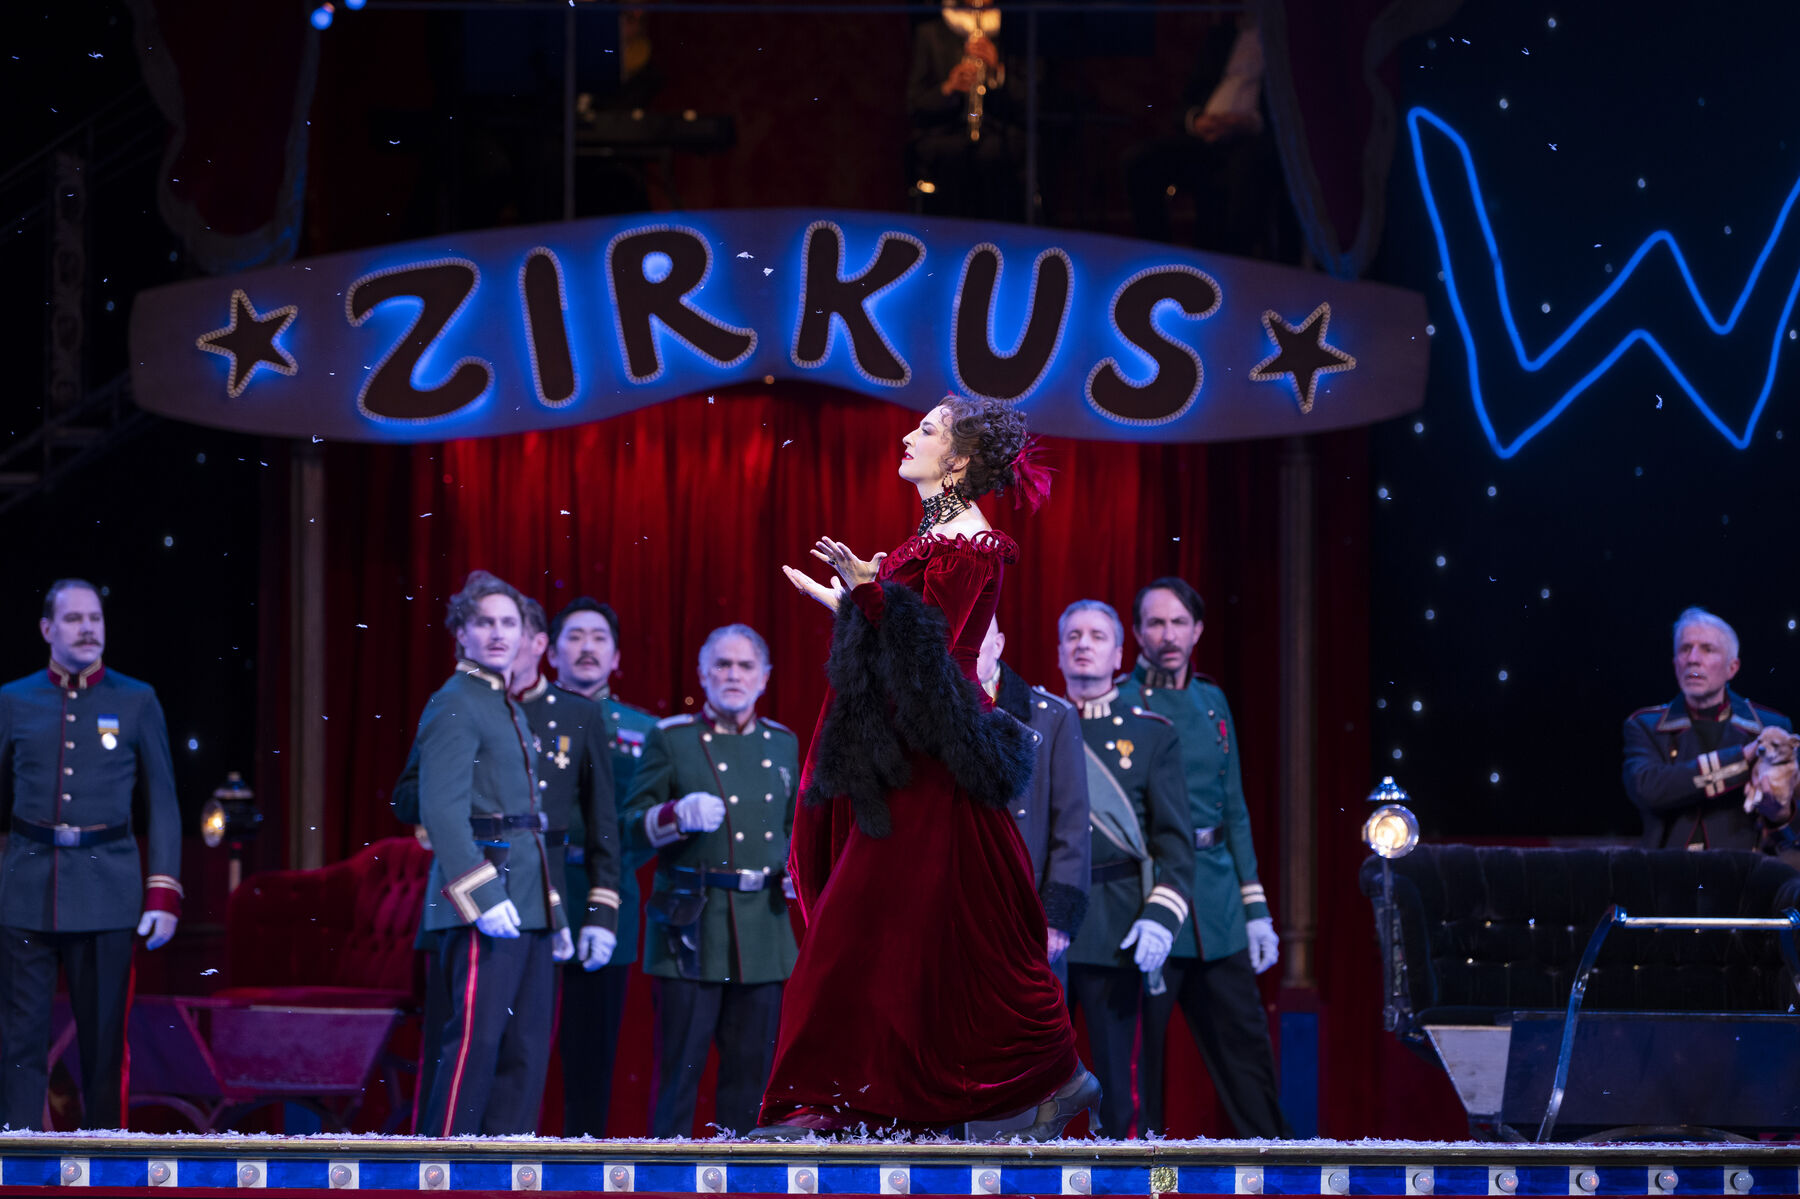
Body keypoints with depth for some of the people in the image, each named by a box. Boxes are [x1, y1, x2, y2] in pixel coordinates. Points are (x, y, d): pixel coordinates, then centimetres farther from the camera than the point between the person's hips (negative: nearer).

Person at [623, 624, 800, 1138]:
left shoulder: (783, 743, 16)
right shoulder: (670, 739, 3)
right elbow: (633, 822, 0)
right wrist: (679, 816, -19)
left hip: (764, 925, 4)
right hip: (692, 925, -4)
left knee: (751, 1065, 5)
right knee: (680, 1061, -6)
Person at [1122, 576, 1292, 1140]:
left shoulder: (1211, 702, 13)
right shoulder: (1117, 705, -3)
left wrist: (1256, 907, 12)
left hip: (1216, 901, 5)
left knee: (1246, 1043, 7)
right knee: (1139, 1049, -2)